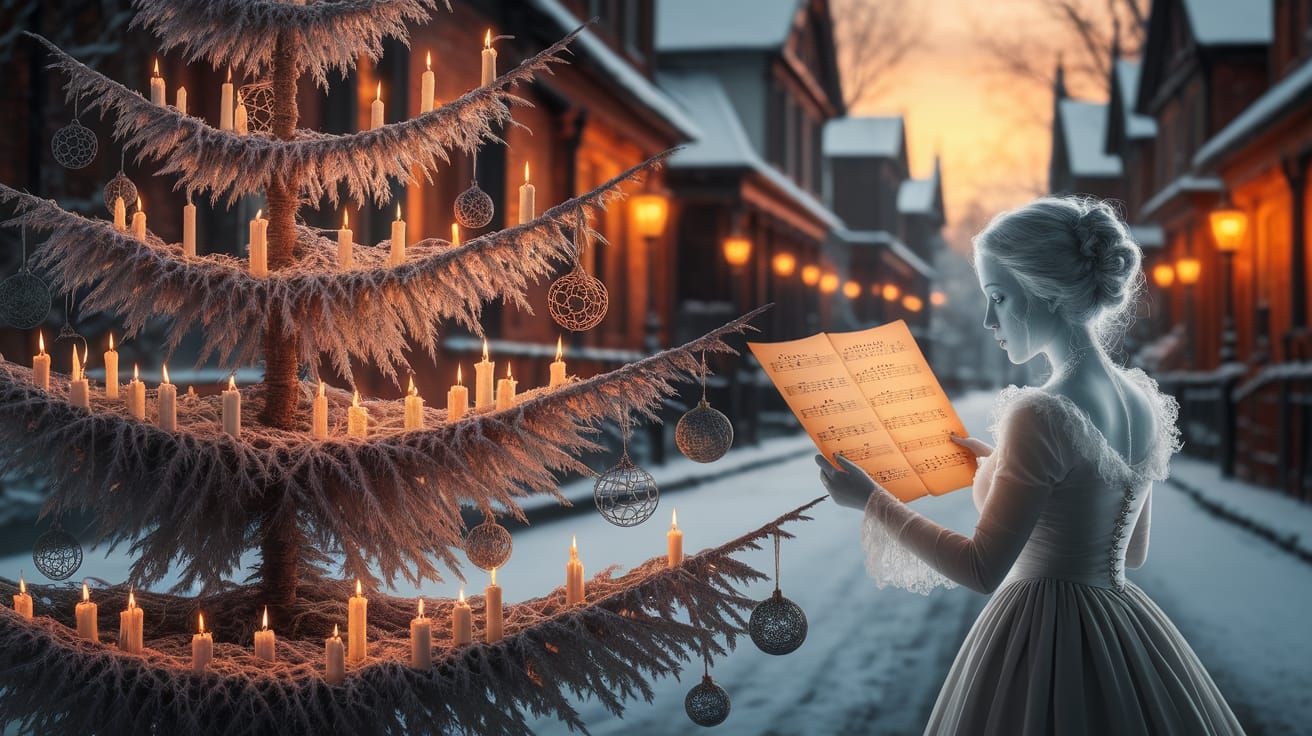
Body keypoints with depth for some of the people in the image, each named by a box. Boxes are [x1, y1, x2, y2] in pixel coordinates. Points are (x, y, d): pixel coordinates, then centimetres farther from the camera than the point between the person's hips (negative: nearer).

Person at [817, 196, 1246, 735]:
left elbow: (982, 570, -18)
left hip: (1045, 640, -8)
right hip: (1126, 627, 8)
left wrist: (873, 500, -9)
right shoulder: (1145, 400, 3)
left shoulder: (1040, 416, -20)